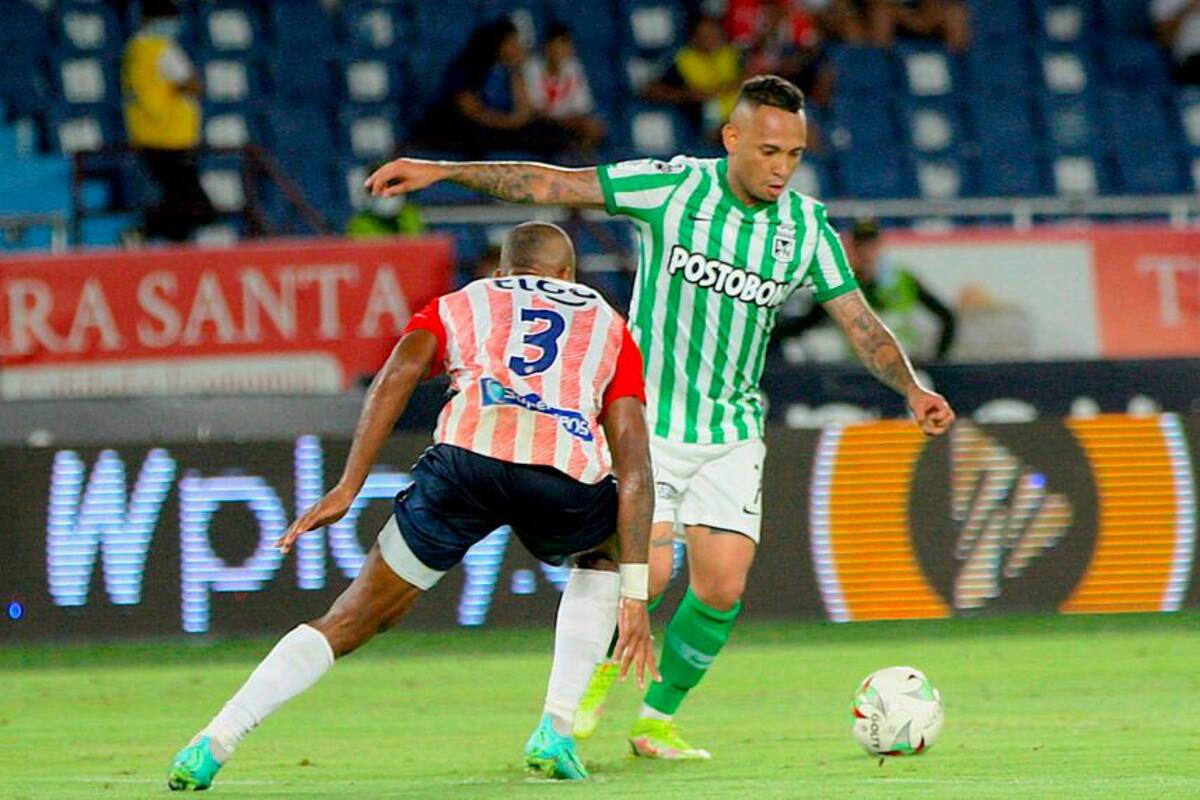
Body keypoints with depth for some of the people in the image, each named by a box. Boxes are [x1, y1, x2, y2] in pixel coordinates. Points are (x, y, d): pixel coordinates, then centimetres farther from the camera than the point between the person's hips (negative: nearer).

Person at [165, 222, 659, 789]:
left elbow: (399, 372, 9)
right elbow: (633, 465, 22)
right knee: (605, 552, 36)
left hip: (467, 459, 0)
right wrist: (634, 595, 18)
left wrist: (347, 488, 2)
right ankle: (555, 735, 23)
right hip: (569, 479, 0)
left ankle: (212, 745, 0)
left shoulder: (457, 306, 32)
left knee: (350, 621, 11)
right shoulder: (609, 327, 33)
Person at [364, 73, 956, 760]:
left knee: (722, 588, -7)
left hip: (732, 433, 3)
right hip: (646, 420, -3)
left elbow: (860, 321, 2)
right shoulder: (671, 188, -11)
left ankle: (658, 719, 14)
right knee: (648, 571, -16)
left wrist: (912, 389, -13)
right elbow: (553, 186, -8)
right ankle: (599, 670, 16)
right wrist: (440, 171, -11)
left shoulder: (807, 226, -2)